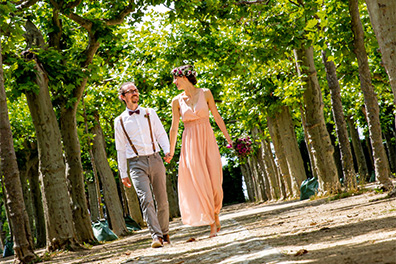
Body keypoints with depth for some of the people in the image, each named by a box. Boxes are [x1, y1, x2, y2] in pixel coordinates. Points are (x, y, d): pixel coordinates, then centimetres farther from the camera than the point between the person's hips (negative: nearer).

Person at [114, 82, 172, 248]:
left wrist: (167, 151, -10)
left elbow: (161, 134, 10)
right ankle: (156, 236, -23)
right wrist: (123, 174, 9)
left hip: (155, 159, 2)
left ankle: (164, 233, 21)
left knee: (162, 200, 4)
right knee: (146, 200, -18)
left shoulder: (149, 113, 12)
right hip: (136, 164, -2)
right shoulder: (120, 121, 9)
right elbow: (120, 150, 12)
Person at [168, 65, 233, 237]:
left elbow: (217, 117, 7)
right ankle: (212, 224, 0)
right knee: (200, 183, -6)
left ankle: (216, 215, 21)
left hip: (208, 140, 0)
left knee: (215, 181, -5)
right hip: (190, 143, 0)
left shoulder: (205, 93, 2)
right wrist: (171, 151, 7)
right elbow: (174, 127, 7)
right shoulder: (177, 101, 4)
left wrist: (228, 138, 6)